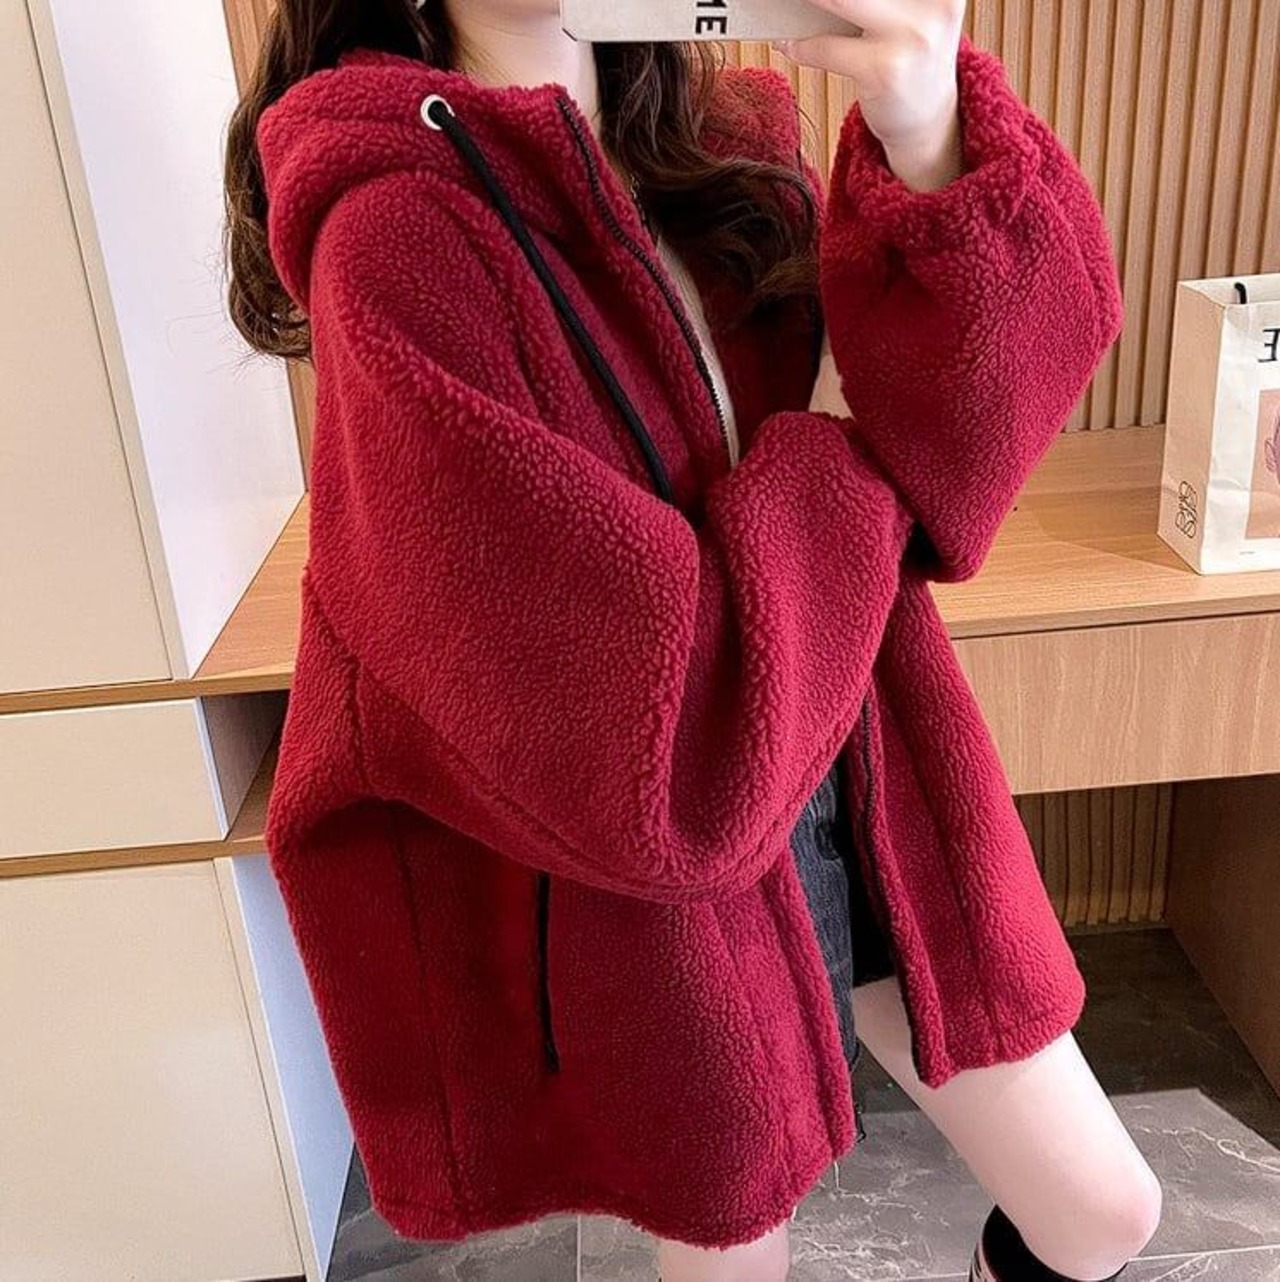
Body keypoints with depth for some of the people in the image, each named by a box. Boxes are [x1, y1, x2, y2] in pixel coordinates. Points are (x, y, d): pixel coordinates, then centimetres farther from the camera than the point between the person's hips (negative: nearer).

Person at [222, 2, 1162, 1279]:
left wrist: (935, 155, -29)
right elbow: (648, 748, -29)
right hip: (648, 887, -5)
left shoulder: (723, 140, -1)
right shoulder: (402, 239, -23)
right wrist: (839, 444, -16)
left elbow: (972, 399, -12)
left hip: (867, 806, 6)